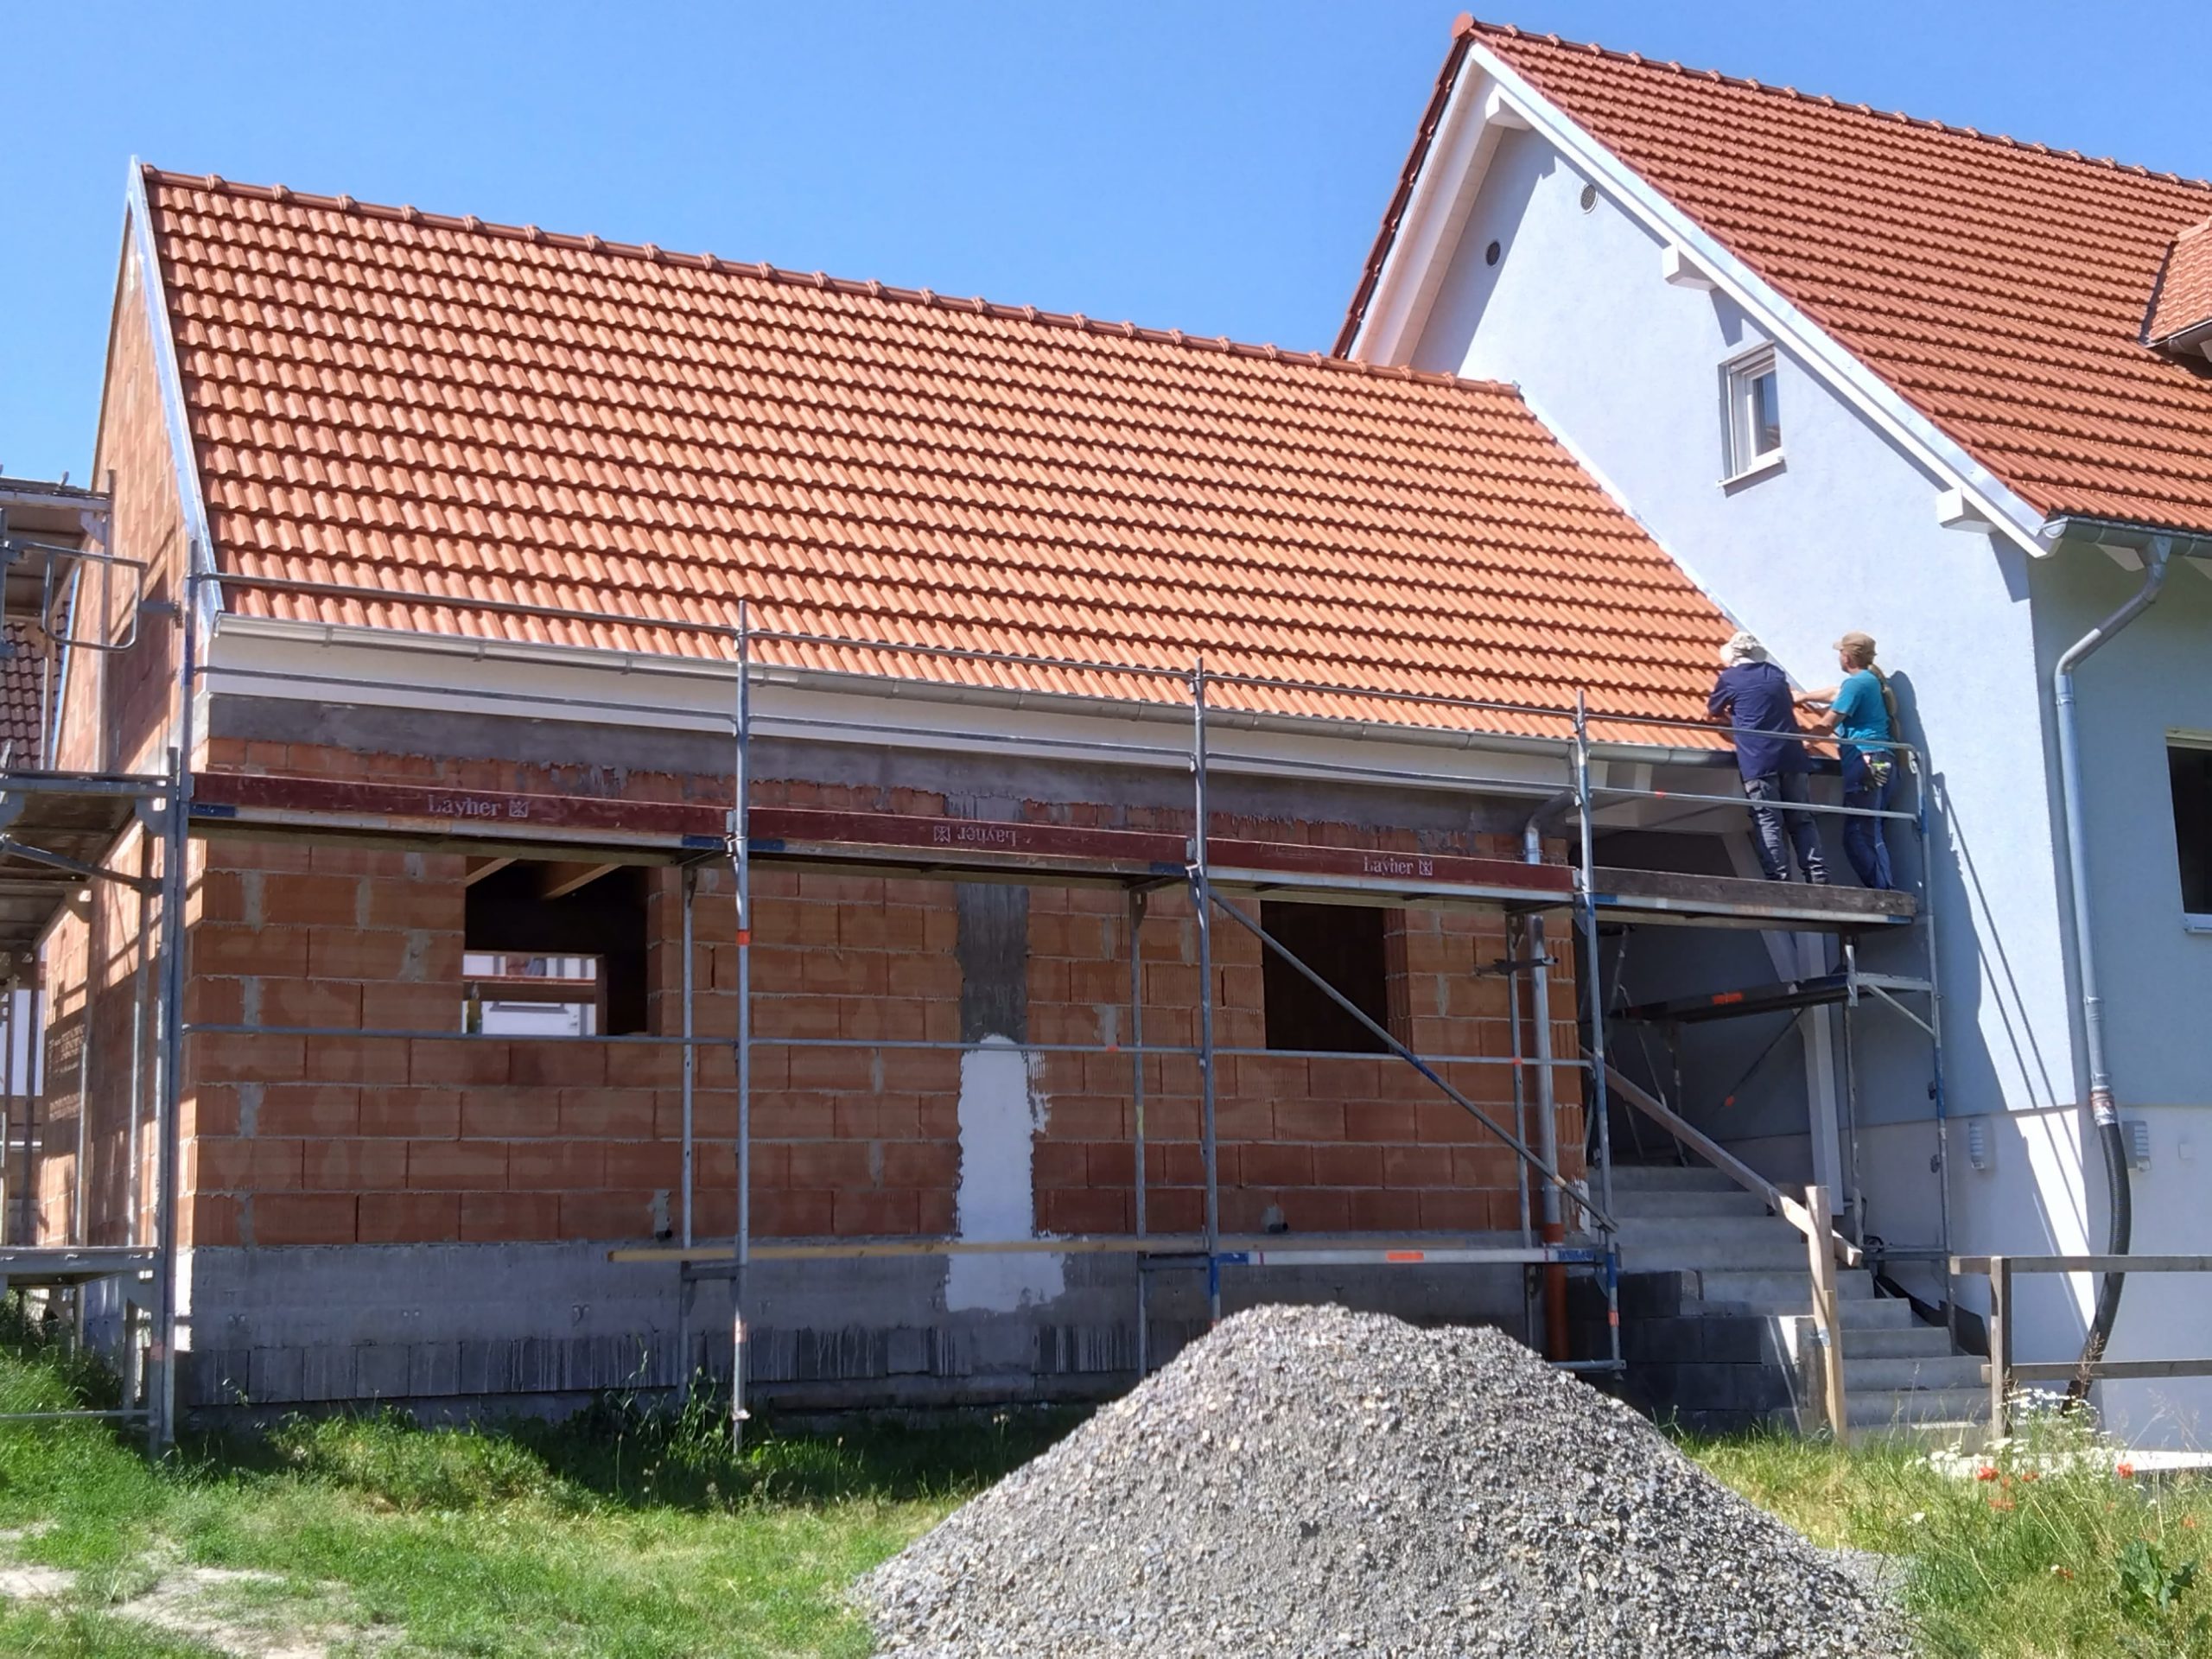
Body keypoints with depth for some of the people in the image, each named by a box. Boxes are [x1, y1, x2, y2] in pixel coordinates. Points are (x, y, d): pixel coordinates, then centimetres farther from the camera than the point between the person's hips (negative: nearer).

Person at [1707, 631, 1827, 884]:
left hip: (1758, 760, -4)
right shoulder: (1776, 673, 17)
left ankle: (1779, 878, -9)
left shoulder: (1729, 678, 4)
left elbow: (1710, 714, 18)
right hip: (1791, 755, 4)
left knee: (1768, 820, -3)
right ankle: (1818, 875, 1)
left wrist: (1732, 717, 40)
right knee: (1801, 819, 7)